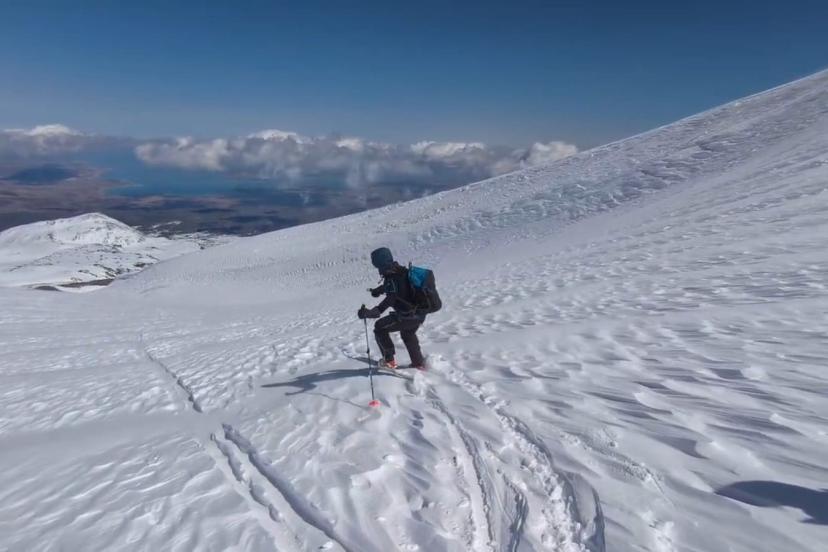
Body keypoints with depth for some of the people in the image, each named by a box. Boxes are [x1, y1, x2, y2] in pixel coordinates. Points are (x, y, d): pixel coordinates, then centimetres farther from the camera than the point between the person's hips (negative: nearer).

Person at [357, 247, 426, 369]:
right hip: (420, 314, 9)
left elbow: (389, 301, -32)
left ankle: (389, 361, 13)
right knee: (407, 334, 35)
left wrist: (369, 313, -37)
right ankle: (419, 363, 42)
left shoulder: (392, 277, -22)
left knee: (380, 327, 7)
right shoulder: (401, 271, 6)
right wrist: (378, 290, 44)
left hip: (407, 316, -9)